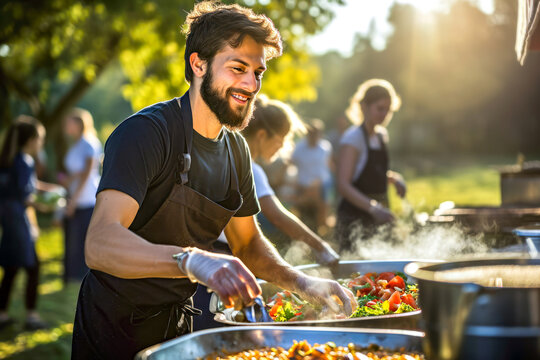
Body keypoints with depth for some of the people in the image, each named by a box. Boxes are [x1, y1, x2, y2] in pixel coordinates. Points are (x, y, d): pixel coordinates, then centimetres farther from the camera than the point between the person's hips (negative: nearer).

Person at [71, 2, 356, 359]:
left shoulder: (236, 149, 2)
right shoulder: (144, 132, -23)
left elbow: (247, 242, 12)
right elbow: (100, 244, -36)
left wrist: (300, 282, -7)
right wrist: (193, 260, -52)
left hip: (178, 325, 7)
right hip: (116, 327, -7)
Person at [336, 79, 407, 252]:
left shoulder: (381, 135, 12)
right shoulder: (353, 138, -12)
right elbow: (343, 185, -21)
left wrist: (393, 178, 5)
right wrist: (373, 208, -33)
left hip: (377, 217, 8)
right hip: (354, 217, -8)